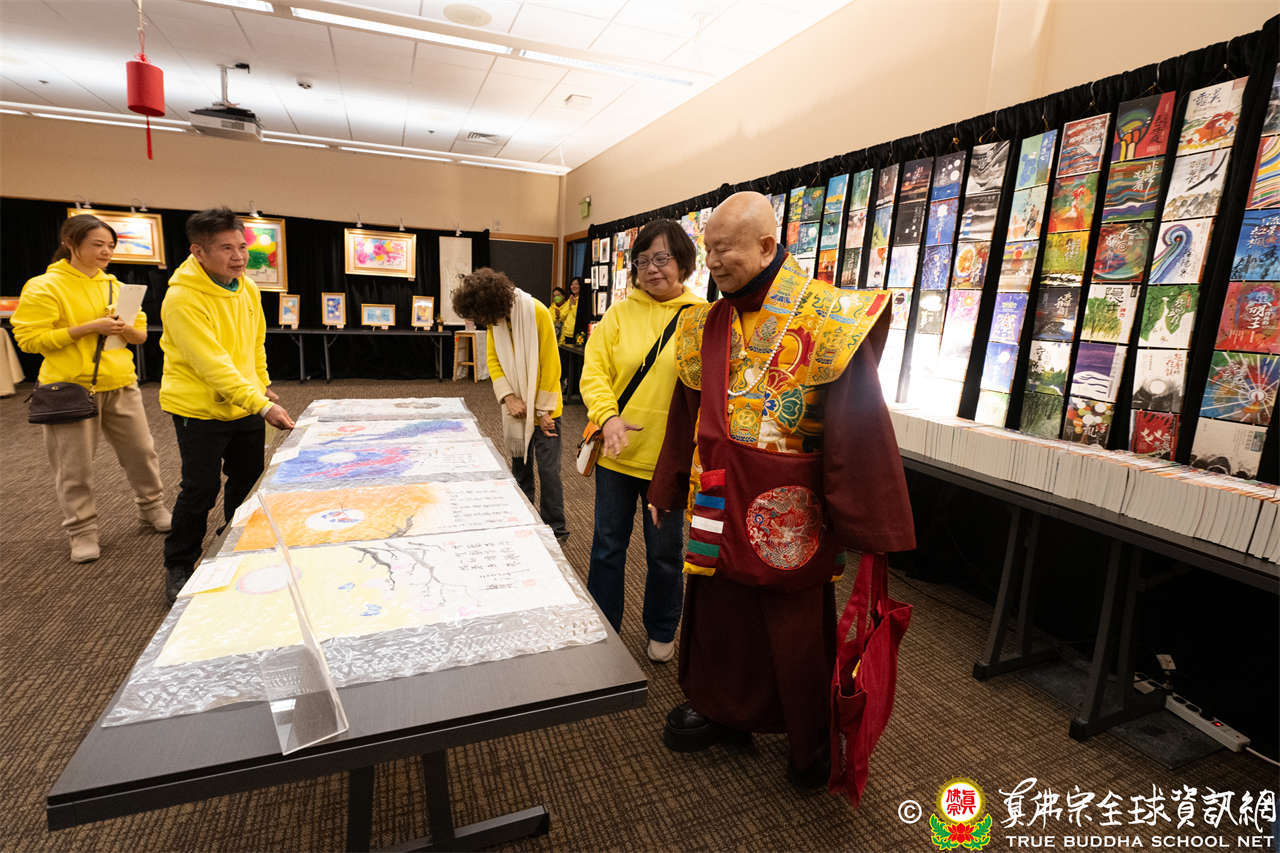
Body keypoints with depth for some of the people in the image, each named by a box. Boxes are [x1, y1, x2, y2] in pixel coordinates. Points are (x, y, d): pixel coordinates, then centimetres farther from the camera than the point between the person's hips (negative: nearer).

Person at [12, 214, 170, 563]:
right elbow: (28, 338, -12)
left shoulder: (115, 286, 10)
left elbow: (141, 334, 15)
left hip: (120, 386, 5)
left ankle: (153, 509, 29)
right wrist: (89, 327, -20)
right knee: (75, 466, 4)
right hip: (70, 388, -5)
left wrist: (126, 330, -9)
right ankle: (82, 531, 17)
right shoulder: (44, 287, -7)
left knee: (141, 451, 11)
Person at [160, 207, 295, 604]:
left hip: (248, 407, 7)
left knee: (248, 483, 16)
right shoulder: (182, 298, -21)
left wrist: (263, 385, 14)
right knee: (200, 491, 2)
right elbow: (213, 364, -26)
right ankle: (178, 567, 24)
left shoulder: (247, 287, 2)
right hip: (200, 411, -6)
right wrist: (262, 405, -30)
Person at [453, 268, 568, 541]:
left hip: (544, 408, -6)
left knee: (548, 469, -2)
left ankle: (555, 530, 11)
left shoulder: (537, 312, -19)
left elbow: (550, 364, -16)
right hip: (517, 407, 6)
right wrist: (508, 397, -11)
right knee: (520, 465, 15)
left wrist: (543, 410, -13)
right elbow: (493, 359, 4)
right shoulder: (496, 319, -1)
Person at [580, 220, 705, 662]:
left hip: (670, 457, -1)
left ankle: (661, 633, 40)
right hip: (617, 452, 2)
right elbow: (594, 369, -5)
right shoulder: (620, 313, 2)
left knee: (665, 552, 15)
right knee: (608, 546, 15)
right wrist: (607, 416, -23)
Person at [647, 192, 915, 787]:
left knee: (798, 627, 12)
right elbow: (687, 418, 13)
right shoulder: (705, 326, 5)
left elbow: (859, 426, -16)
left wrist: (868, 526, -16)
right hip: (720, 502, 5)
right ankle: (721, 710, 44)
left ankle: (812, 739, 39)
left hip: (789, 510, -5)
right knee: (718, 608, 18)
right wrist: (665, 489, 18)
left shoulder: (828, 320, -14)